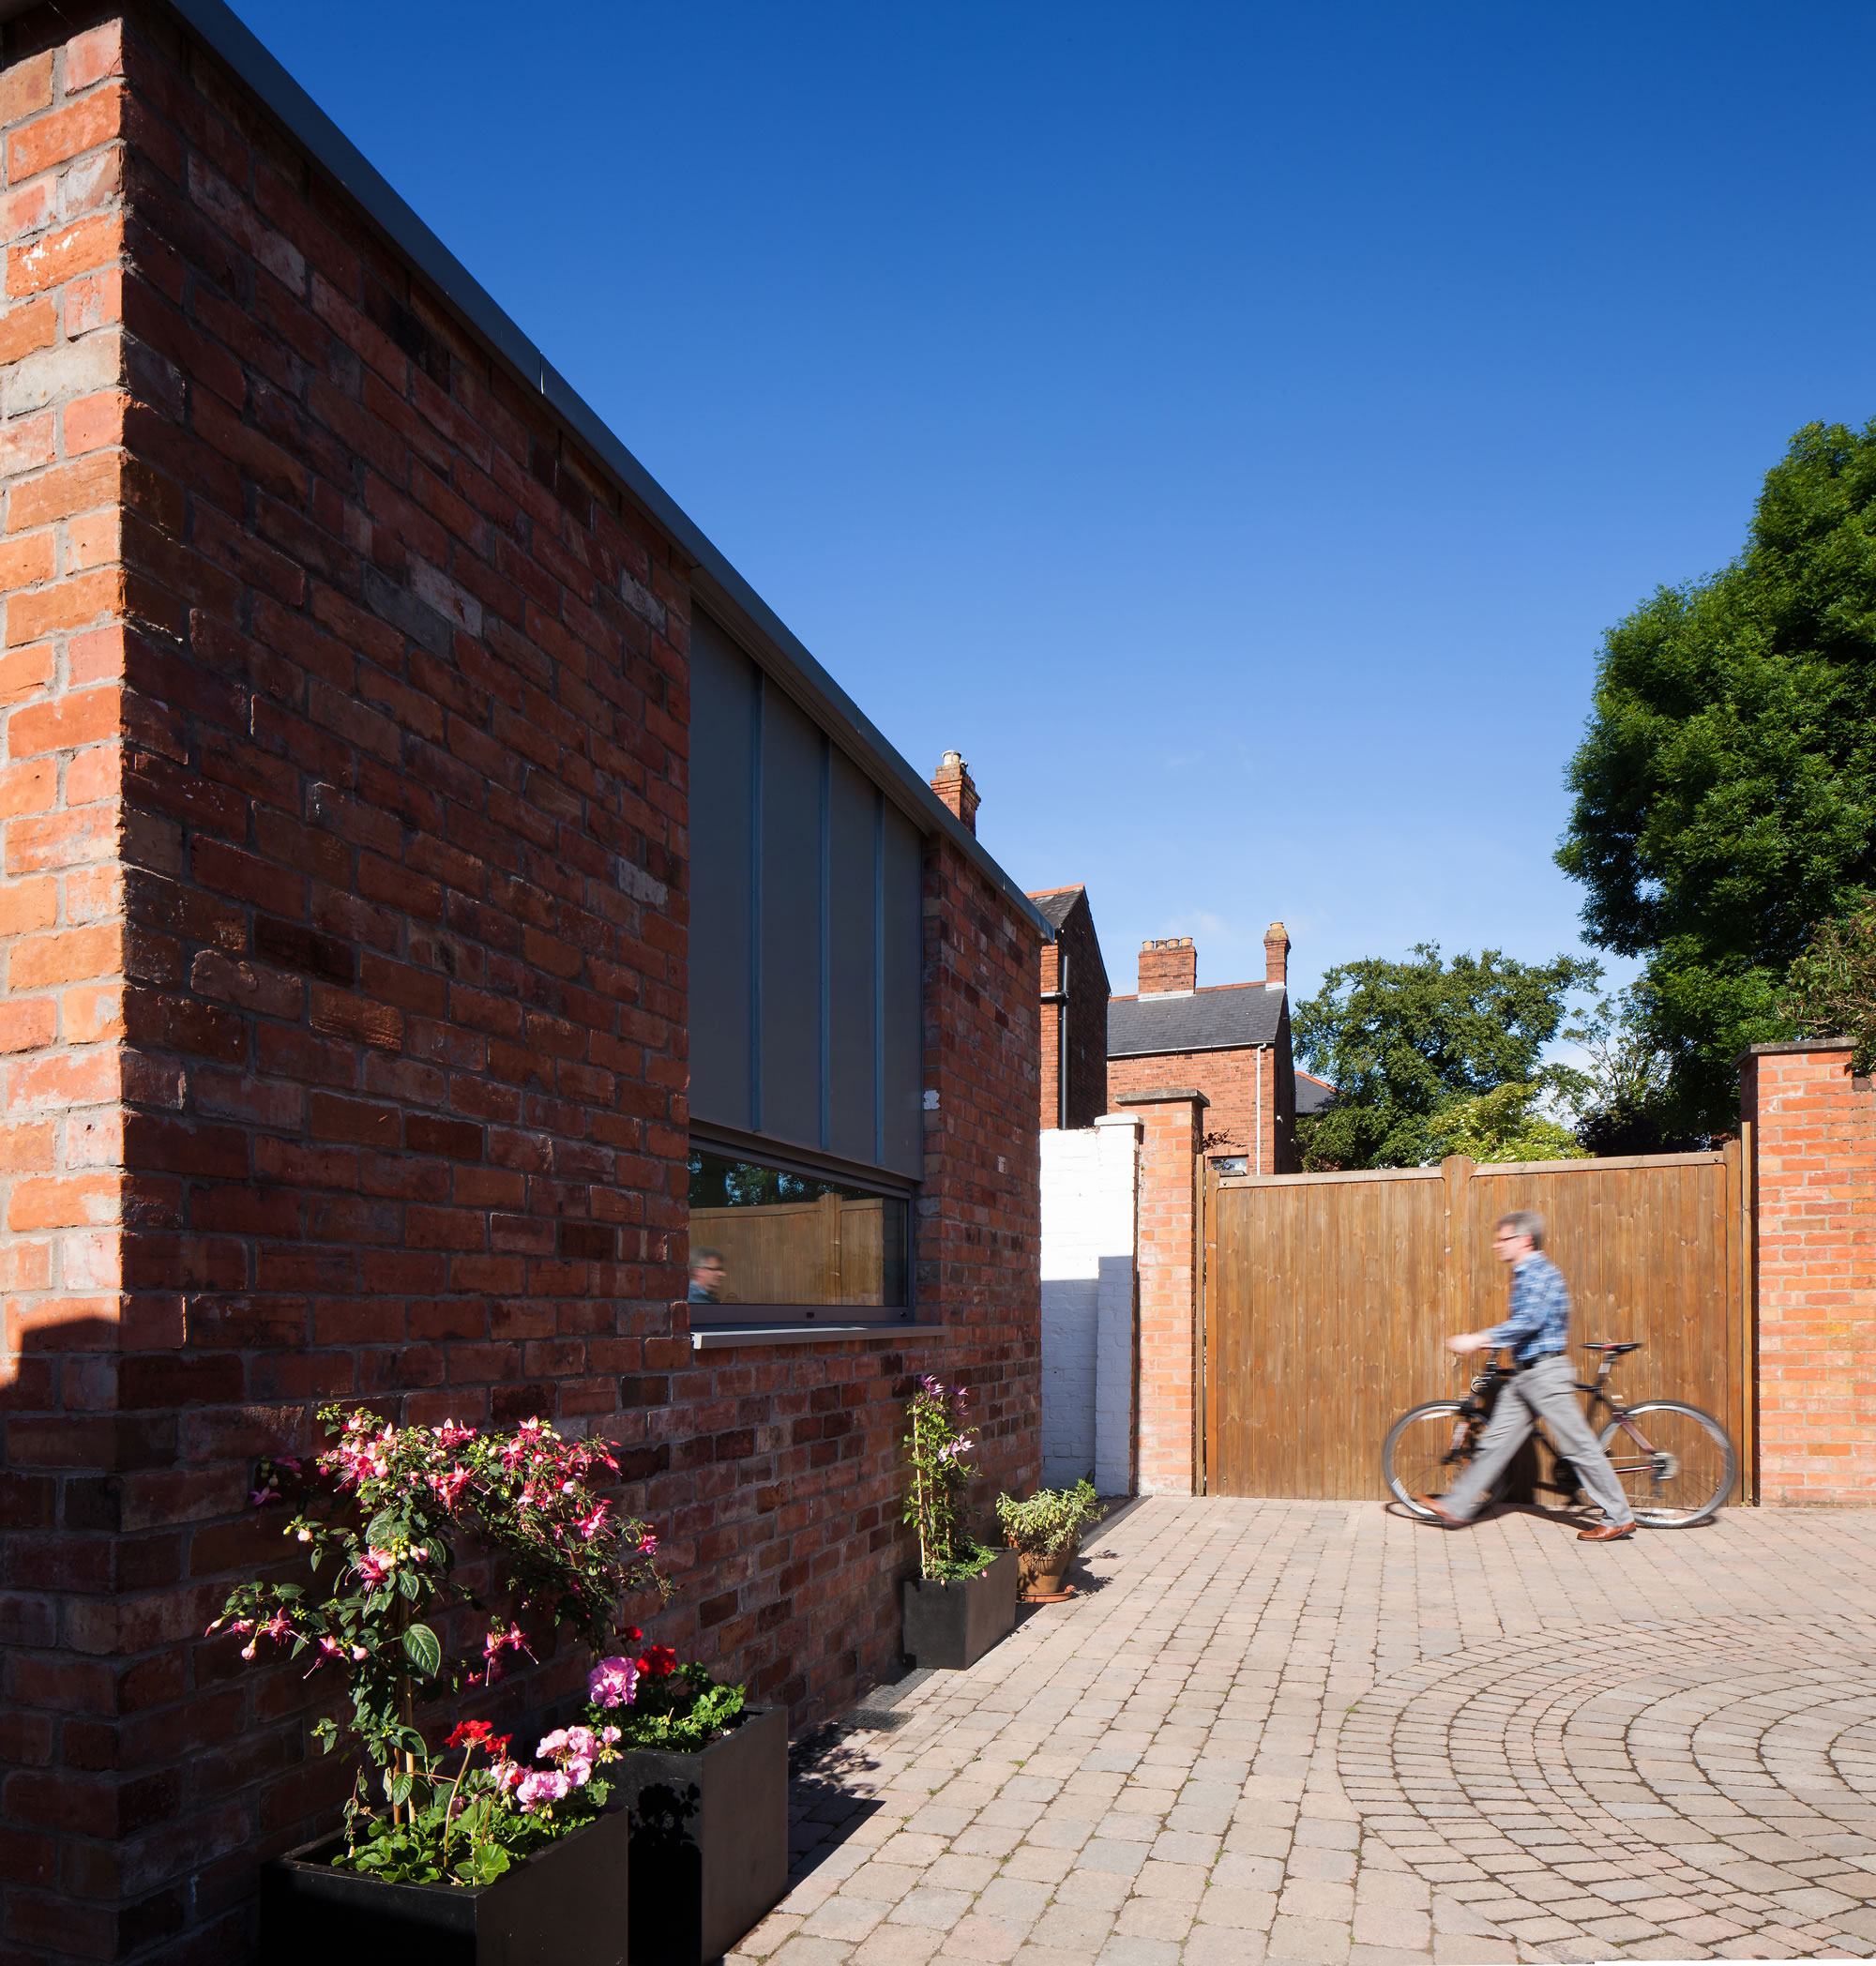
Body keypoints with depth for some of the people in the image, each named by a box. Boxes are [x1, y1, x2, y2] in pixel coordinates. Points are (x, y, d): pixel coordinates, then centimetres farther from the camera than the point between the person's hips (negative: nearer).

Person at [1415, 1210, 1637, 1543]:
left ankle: (1620, 1518, 9)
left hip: (1546, 1372, -10)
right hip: (1524, 1374, 10)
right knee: (1496, 1440, 8)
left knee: (1578, 1445, -2)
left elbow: (1530, 1321, -28)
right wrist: (1487, 1341, 20)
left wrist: (1480, 1338, -30)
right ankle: (1457, 1507, 8)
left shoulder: (1540, 1272, -15)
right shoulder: (1525, 1274, 16)